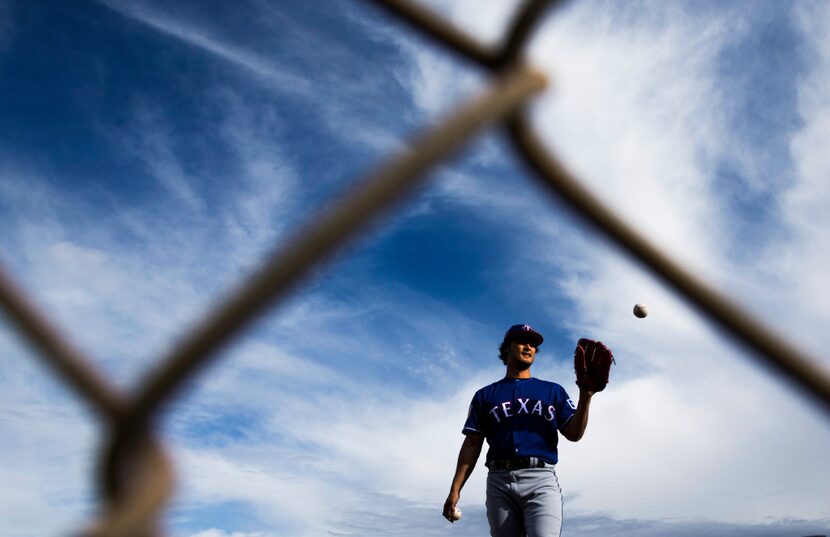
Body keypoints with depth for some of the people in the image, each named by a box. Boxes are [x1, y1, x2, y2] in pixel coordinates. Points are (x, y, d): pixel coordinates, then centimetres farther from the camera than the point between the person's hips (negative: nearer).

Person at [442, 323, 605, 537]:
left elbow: (574, 434, 9)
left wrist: (585, 397, -8)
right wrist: (455, 489, 2)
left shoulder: (553, 391, 20)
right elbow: (472, 445, 13)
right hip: (499, 481, 1)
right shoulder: (485, 395, 19)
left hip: (541, 479, -1)